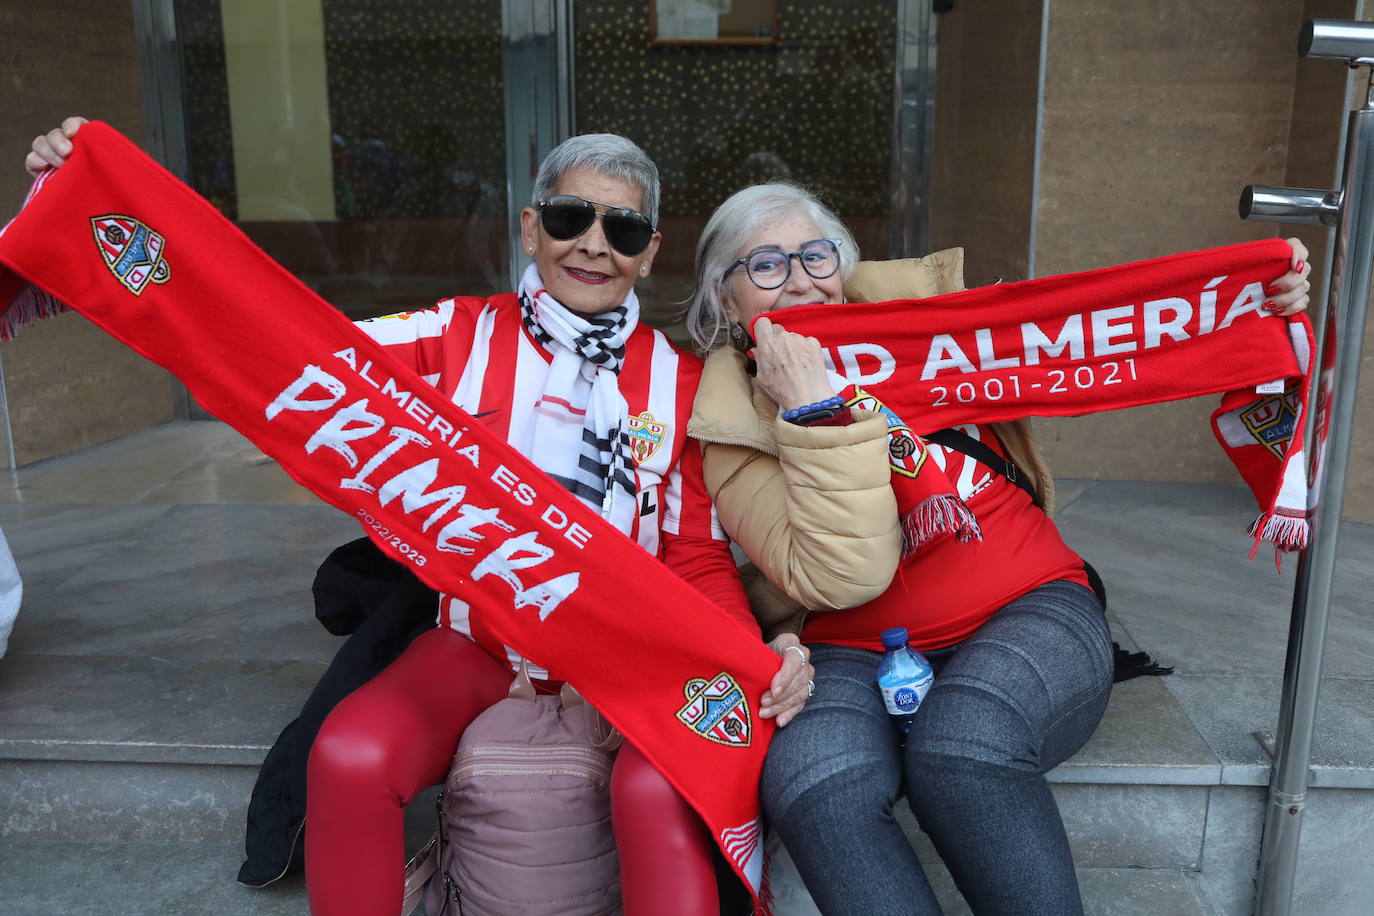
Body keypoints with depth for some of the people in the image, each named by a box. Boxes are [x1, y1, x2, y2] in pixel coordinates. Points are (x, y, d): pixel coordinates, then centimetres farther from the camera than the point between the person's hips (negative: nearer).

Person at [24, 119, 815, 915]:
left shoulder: (680, 381, 0)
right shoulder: (460, 337, -1)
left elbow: (701, 560, 1)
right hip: (477, 649, 1)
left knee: (659, 789, -31)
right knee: (351, 757, -26)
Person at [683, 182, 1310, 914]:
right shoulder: (736, 435, -1)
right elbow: (844, 576, -15)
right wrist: (816, 412, -20)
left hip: (1029, 612, 1)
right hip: (857, 656, 0)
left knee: (960, 741, -32)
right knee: (813, 782, -32)